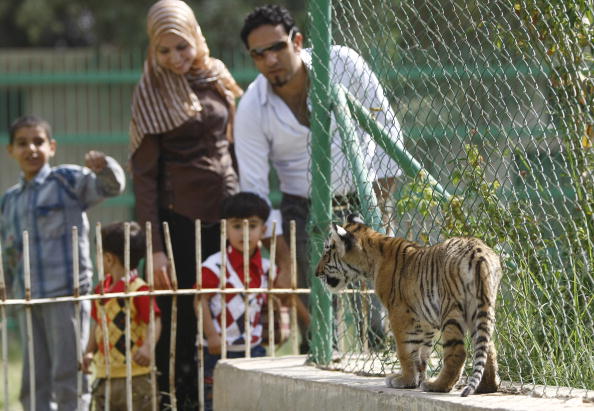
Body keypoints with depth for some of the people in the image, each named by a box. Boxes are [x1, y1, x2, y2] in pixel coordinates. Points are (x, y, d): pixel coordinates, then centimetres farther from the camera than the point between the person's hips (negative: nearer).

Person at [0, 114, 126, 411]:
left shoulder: (67, 180, -1)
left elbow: (112, 187, -11)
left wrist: (104, 168, -30)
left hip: (67, 292, -6)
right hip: (28, 297, 6)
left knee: (67, 374, -4)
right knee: (34, 379, 9)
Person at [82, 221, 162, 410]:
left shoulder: (138, 289, -13)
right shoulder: (101, 288, 11)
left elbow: (154, 321, -19)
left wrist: (148, 346, -36)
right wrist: (89, 351, 12)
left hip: (135, 372, -8)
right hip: (104, 372, 8)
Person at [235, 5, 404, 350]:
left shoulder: (341, 64, -13)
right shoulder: (251, 111, -11)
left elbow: (383, 118, -1)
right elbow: (253, 187, -8)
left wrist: (384, 176, -6)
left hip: (363, 199, 0)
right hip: (304, 209, 0)